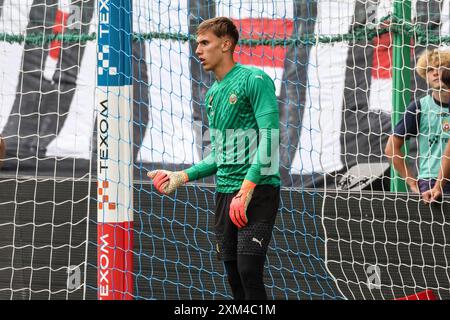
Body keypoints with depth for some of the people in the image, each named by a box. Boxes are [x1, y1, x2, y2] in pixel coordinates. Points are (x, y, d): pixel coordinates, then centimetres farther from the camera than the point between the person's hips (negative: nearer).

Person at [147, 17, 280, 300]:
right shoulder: (213, 94, 18)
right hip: (225, 192, 8)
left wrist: (246, 189, -23)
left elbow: (270, 138, -16)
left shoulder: (254, 80, -8)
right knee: (234, 276, 7)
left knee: (249, 271, -17)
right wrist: (182, 177, 13)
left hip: (258, 191, -8)